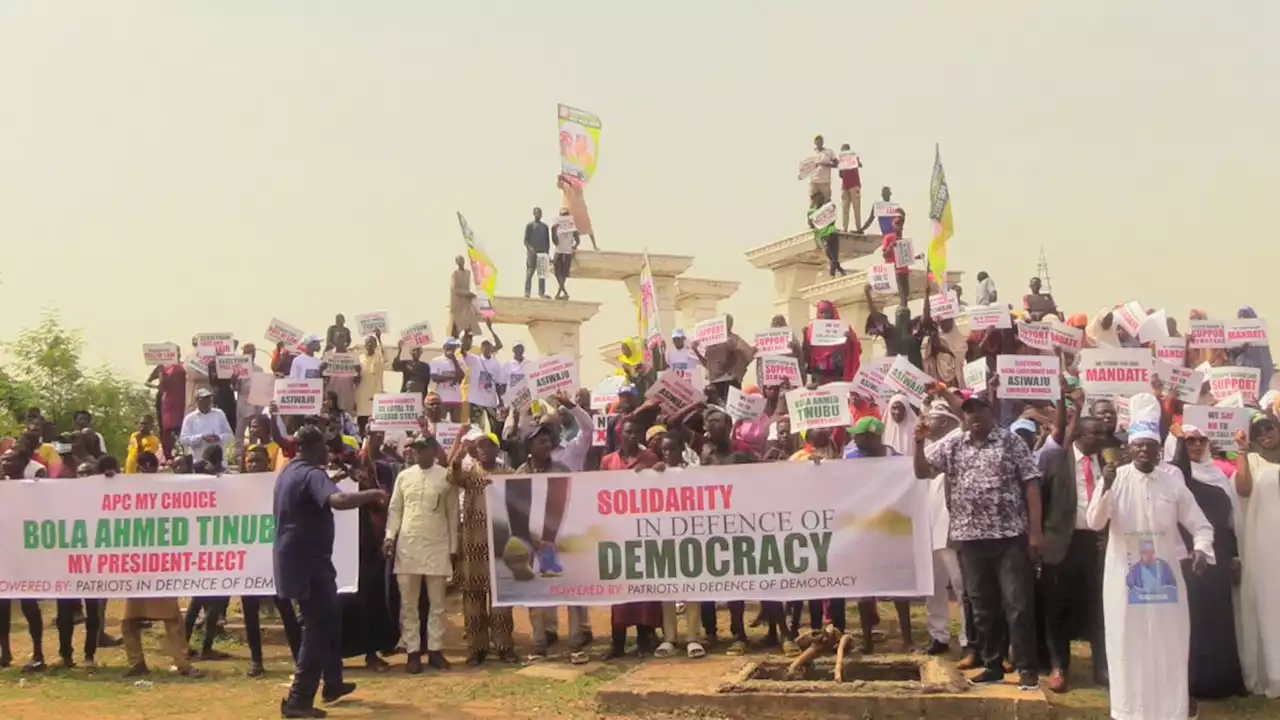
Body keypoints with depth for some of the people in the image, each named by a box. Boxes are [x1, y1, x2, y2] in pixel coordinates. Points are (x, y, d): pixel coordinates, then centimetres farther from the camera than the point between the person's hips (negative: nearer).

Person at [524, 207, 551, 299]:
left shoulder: (545, 227, 13)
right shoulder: (529, 226, 2)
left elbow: (548, 241, 15)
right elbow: (525, 240, -3)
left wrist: (547, 252, 6)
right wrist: (530, 248, -20)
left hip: (542, 253, 4)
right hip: (532, 253, -4)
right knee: (529, 273, -6)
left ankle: (542, 293, 3)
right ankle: (527, 292, -6)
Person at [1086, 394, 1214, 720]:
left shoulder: (1172, 479, -1)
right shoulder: (1115, 478, -5)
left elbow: (1199, 524, 2)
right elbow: (1095, 523, -12)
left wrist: (1201, 549, -18)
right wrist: (1106, 487, -26)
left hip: (1164, 573, 1)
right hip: (1125, 574, -1)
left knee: (1169, 639, 9)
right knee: (1129, 641, 6)